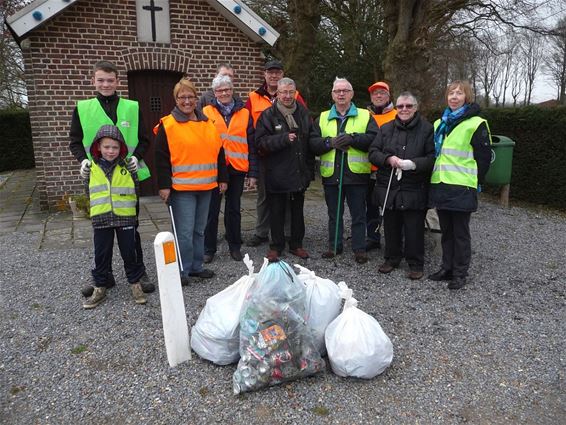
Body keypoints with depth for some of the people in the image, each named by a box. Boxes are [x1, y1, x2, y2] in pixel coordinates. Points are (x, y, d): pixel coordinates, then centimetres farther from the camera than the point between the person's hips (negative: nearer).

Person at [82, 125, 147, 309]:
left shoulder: (127, 167, -1)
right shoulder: (92, 168, 3)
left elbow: (136, 190, 5)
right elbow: (89, 192, 14)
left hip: (125, 218, -1)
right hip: (101, 219, 1)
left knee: (129, 252, 8)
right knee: (101, 254, 10)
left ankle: (135, 284, 24)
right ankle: (99, 288, 24)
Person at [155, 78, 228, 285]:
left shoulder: (208, 123, 12)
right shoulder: (168, 125, -3)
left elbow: (218, 152, 16)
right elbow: (161, 159, -6)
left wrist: (222, 178, 13)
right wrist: (164, 185, -11)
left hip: (206, 187, 5)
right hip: (181, 188, -5)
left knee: (199, 229, 13)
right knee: (184, 232, -4)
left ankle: (196, 266, 26)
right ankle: (182, 271, 10)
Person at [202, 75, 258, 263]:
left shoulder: (244, 113, 8)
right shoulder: (206, 112, 4)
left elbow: (251, 145, 7)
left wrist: (252, 173, 3)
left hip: (237, 169, 1)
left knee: (234, 210, 11)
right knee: (211, 210, 5)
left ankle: (235, 246, 24)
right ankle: (209, 248, 18)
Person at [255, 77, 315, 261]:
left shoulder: (303, 113, 8)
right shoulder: (268, 115, -4)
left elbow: (311, 141, 11)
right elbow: (262, 142, -13)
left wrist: (310, 170, 7)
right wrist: (284, 139, -25)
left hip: (299, 173, 4)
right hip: (277, 174, -3)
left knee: (297, 211, 13)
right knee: (276, 212, 5)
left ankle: (296, 244, 26)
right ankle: (276, 246, 19)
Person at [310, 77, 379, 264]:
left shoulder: (365, 116, 6)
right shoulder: (322, 118, 12)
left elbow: (374, 138, -10)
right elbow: (313, 142, 1)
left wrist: (352, 138, -19)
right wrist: (330, 142, -15)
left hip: (356, 173, -2)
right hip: (331, 174, 3)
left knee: (358, 214, 5)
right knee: (334, 214, 13)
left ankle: (359, 248, 16)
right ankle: (334, 246, 26)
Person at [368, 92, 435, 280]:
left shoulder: (427, 129, 0)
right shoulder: (386, 128, 10)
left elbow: (432, 157, -4)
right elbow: (373, 153, 6)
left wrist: (415, 164, -21)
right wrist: (388, 159, -12)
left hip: (415, 191, -3)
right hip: (389, 188, 3)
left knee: (414, 228, 3)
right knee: (391, 227, 13)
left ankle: (416, 264, 19)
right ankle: (392, 259, 30)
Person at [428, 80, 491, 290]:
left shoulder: (476, 124, -5)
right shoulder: (439, 124, 15)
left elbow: (484, 157, -5)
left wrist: (474, 182, -5)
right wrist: (435, 177, 13)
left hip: (462, 187, -6)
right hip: (440, 185, 6)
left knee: (460, 232, 3)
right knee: (446, 231, 14)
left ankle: (460, 273, 14)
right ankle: (447, 267, 25)